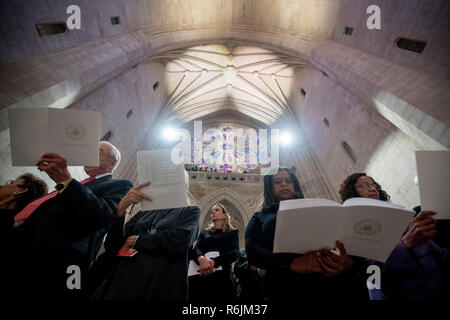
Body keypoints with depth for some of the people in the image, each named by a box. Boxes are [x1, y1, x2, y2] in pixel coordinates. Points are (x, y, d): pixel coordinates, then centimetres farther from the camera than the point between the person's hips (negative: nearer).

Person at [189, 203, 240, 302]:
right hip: (199, 276, 2)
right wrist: (201, 259, -24)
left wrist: (213, 262, -23)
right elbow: (196, 249, 2)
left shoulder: (232, 232, 13)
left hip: (222, 276, -2)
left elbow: (234, 253, -4)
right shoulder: (204, 233, 20)